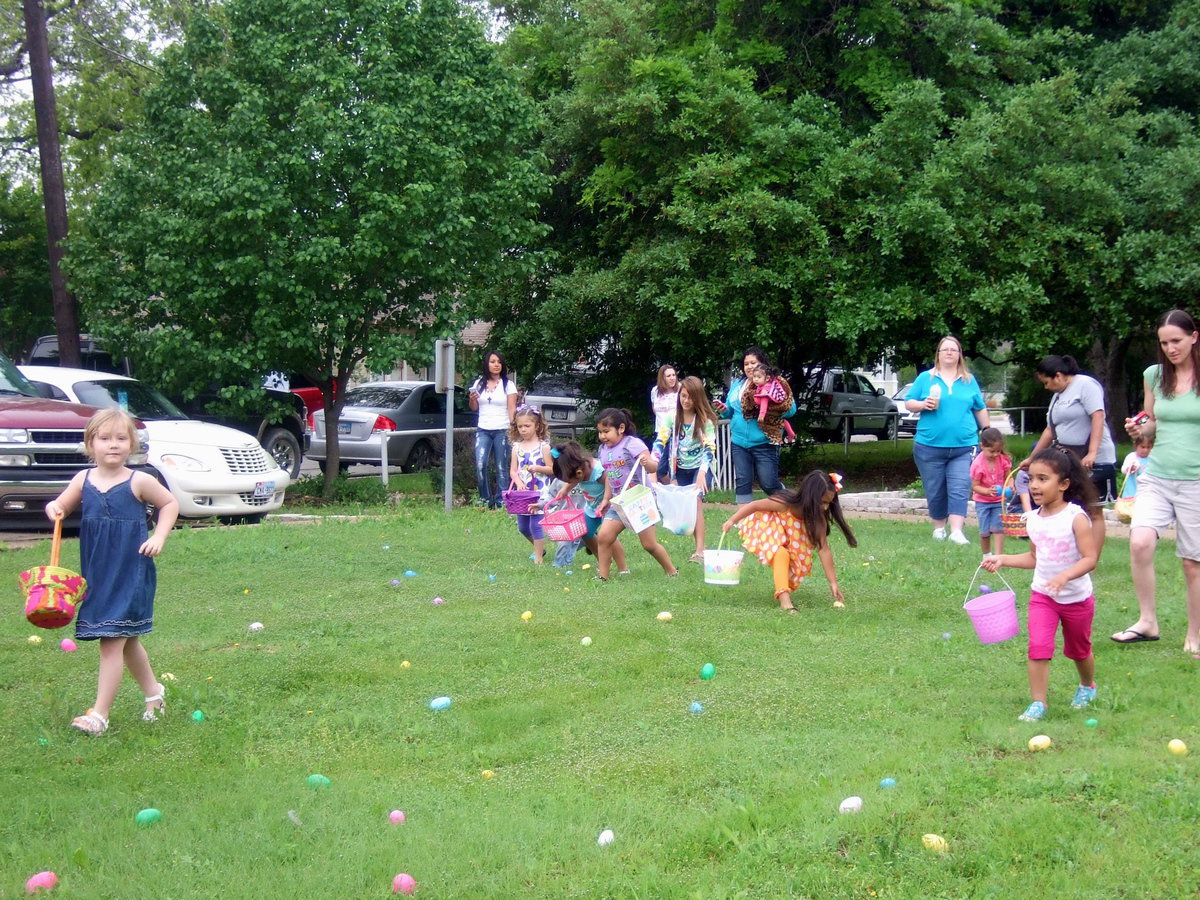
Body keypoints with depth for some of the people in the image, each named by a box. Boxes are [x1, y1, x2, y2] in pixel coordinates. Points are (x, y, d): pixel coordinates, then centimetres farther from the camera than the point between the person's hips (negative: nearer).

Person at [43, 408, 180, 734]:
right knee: (126, 641, 19)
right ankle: (154, 692, 39)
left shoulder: (139, 482, -8)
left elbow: (170, 504, 6)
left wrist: (158, 537, -6)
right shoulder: (83, 480, 2)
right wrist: (54, 509, -9)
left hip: (130, 574, -5)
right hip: (96, 574, 5)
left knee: (112, 642, -9)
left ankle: (100, 714, -8)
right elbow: (61, 505, 15)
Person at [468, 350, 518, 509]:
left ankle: (500, 502, 1)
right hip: (483, 430, 3)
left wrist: (512, 428, -13)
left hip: (502, 431, -3)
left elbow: (512, 408, -2)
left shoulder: (508, 384, 2)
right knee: (480, 465, -12)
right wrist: (472, 399, -4)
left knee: (501, 469, -3)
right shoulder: (479, 383, 11)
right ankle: (485, 500, -2)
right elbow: (474, 407, 19)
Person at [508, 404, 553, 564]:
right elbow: (512, 470, 3)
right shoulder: (517, 447, 6)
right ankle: (540, 548, 34)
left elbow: (551, 469, -5)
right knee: (522, 527, 12)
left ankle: (538, 557, 4)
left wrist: (538, 468, -22)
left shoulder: (543, 446, -5)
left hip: (539, 492, -5)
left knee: (536, 525, -6)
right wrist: (519, 482, -16)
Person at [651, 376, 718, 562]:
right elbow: (660, 441, -12)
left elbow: (710, 448, -22)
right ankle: (699, 548, 12)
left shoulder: (706, 419, -15)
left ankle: (700, 551, -28)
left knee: (696, 501, -22)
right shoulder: (673, 417, -6)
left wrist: (702, 472, -38)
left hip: (700, 466, -4)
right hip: (681, 468, 4)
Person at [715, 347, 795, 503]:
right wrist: (724, 409, -2)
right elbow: (731, 410, 22)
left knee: (769, 484, -2)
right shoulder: (737, 384, 13)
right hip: (739, 442, 5)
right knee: (742, 482, 4)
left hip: (764, 443, -5)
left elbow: (790, 409, -11)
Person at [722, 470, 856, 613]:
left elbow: (824, 549, -22)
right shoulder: (786, 503, -39)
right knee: (781, 554, -32)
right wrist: (732, 520, -26)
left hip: (791, 533, 6)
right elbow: (755, 505, -25)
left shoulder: (819, 517, -24)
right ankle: (783, 597, -38)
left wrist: (833, 583, -23)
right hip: (765, 526, -6)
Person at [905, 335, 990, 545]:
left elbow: (980, 409, 18)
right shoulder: (925, 378, 7)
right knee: (935, 491, 6)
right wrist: (923, 404, -13)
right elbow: (908, 403, 7)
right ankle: (939, 527, 21)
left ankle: (956, 531, -16)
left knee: (960, 490, -11)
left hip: (963, 447, 0)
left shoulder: (969, 381, 12)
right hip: (930, 447, 0)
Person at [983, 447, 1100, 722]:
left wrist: (1064, 576, -38)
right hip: (1042, 595, 3)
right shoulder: (1034, 519, -1)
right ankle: (1037, 704, -9)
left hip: (1076, 597, -3)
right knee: (1038, 646, -14)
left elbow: (1090, 558, -24)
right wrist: (1002, 560, 2)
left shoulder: (1076, 517, -20)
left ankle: (1087, 687, 46)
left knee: (1079, 650, 18)